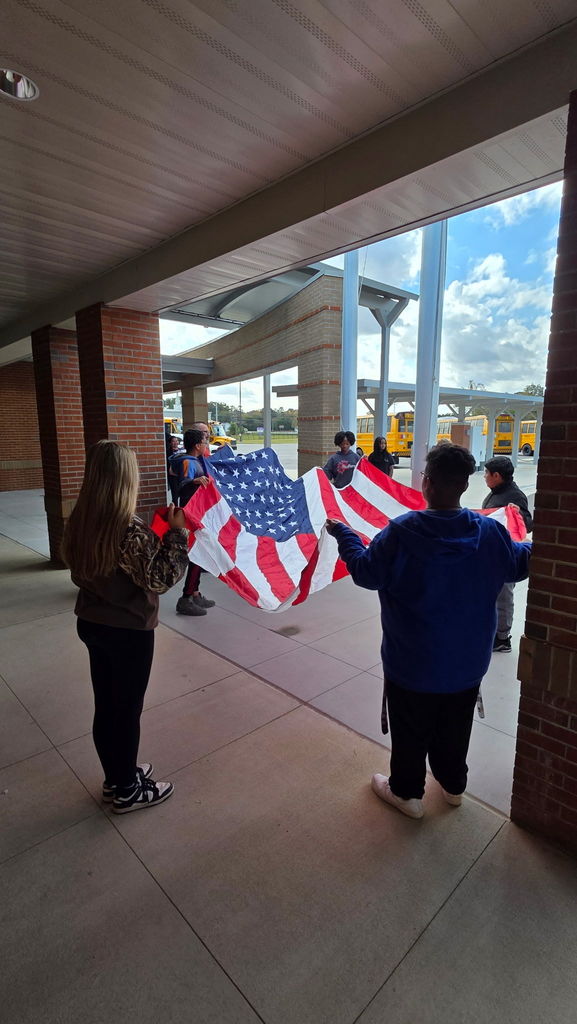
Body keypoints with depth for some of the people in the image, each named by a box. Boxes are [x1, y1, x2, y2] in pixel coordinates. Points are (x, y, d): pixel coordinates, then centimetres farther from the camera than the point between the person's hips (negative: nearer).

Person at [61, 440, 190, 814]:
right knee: (127, 710, 11)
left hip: (92, 623, 8)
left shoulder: (80, 521, -2)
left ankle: (116, 777, 42)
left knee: (106, 706, 21)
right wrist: (177, 533, -18)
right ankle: (128, 791, 31)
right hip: (129, 632, -7)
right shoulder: (129, 530, -27)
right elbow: (160, 579, -22)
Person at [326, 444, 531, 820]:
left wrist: (343, 533, 1)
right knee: (455, 729, 27)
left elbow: (366, 573, -14)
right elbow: (520, 565, 6)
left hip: (414, 662, -4)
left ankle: (407, 792, 39)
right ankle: (454, 786, 49)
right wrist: (540, 544, 29)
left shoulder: (402, 532, -25)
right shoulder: (490, 531, -12)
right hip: (468, 661, 5)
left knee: (411, 731, 18)